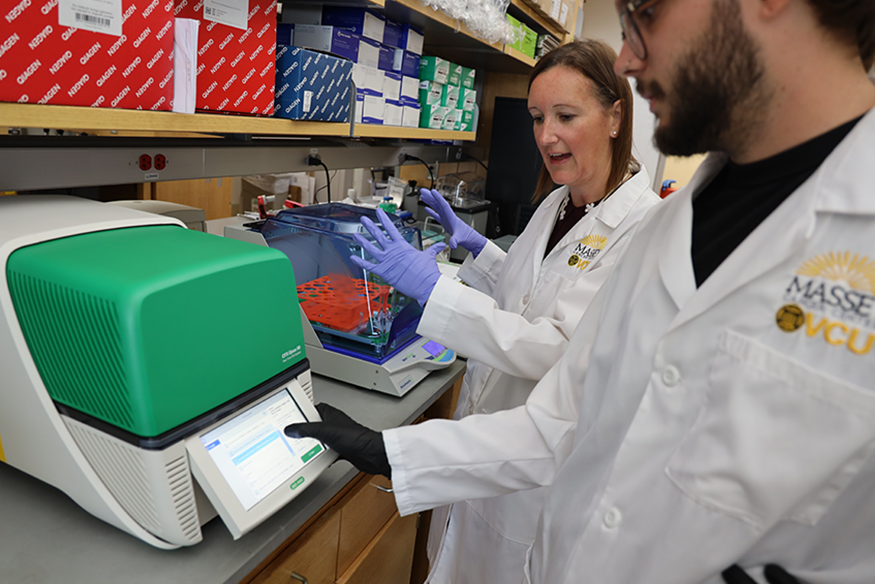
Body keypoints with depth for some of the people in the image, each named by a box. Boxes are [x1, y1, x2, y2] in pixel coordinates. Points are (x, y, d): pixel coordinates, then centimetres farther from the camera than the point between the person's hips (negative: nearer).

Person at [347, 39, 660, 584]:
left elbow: (558, 349, -28)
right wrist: (476, 246, 4)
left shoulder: (644, 227, -22)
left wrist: (431, 285, -30)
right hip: (486, 432, 7)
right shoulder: (557, 204, 4)